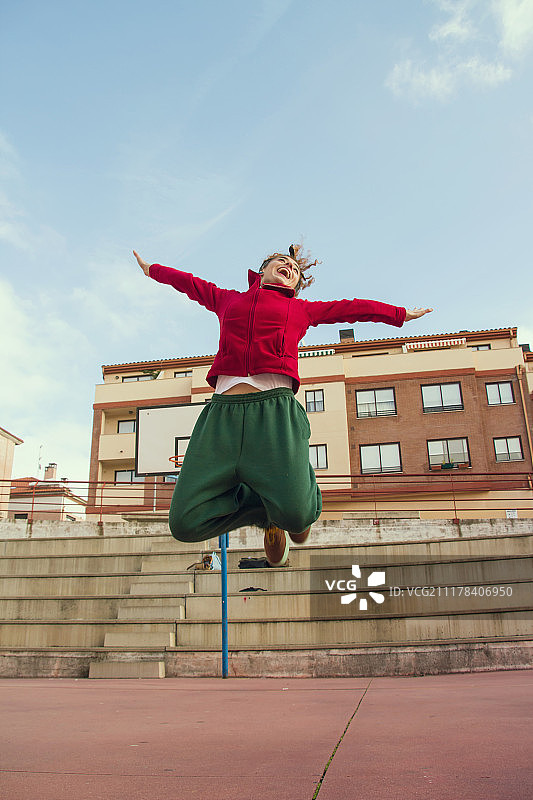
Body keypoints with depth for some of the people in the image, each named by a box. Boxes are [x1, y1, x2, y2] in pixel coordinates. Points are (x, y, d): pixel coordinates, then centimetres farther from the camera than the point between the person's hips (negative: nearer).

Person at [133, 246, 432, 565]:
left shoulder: (301, 308, 27)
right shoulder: (228, 299, 29)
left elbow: (351, 308, 36)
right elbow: (191, 283, 43)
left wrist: (401, 314, 42)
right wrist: (152, 269, 54)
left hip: (275, 409, -1)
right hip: (223, 410, 1)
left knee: (296, 514, -24)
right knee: (186, 522, -13)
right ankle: (264, 508, 14)